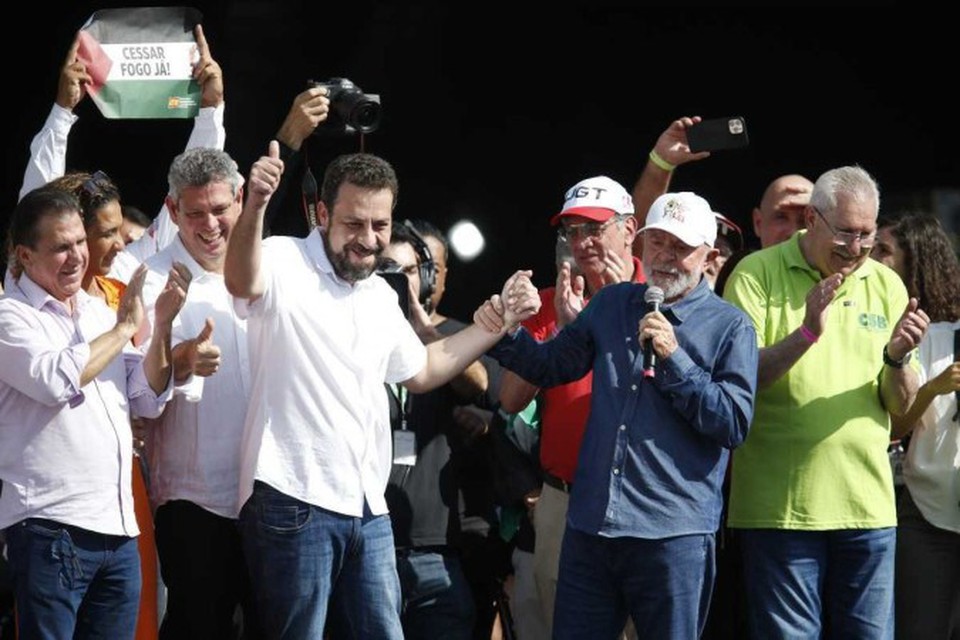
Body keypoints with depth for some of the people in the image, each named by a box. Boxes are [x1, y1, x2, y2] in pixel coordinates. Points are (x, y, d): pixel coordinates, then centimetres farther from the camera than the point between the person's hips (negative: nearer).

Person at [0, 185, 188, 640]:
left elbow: (149, 401, 15)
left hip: (118, 530, 7)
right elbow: (55, 380, -21)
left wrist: (162, 325, 0)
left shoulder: (100, 311, 17)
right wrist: (124, 328, -9)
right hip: (50, 528, -7)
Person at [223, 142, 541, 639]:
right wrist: (254, 206, -50)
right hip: (293, 502, -7)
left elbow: (421, 370, 30)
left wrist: (502, 317, 25)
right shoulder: (285, 264, -7)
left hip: (369, 508, 7)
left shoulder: (381, 296, 17)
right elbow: (242, 282, -30)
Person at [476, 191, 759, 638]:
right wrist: (505, 335, 0)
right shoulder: (611, 305, 13)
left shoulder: (729, 327, -1)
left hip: (674, 534, -4)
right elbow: (551, 365, 19)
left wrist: (674, 359, -14)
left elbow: (734, 423, -8)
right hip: (590, 525, 5)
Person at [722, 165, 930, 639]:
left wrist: (897, 357, -12)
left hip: (867, 505, 4)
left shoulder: (886, 285, 10)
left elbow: (901, 406, 9)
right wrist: (806, 334, -24)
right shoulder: (758, 274, -3)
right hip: (781, 506, -4)